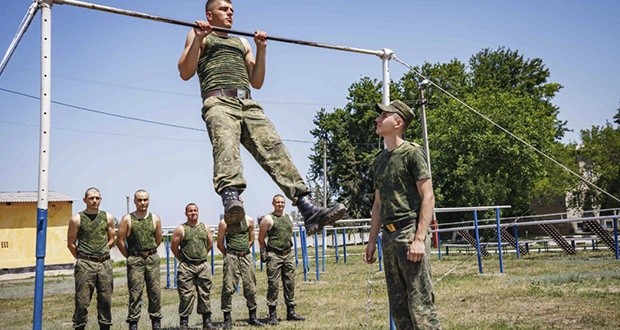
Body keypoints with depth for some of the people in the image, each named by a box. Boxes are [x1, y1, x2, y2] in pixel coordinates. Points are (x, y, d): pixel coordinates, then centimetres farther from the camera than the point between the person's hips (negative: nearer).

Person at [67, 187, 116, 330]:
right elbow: (71, 244, 4)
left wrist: (101, 253, 12)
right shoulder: (77, 219, -1)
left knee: (105, 299, 7)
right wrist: (82, 259, 7)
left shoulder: (108, 217, 7)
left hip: (105, 263, 3)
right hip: (85, 265, -3)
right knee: (82, 301, -2)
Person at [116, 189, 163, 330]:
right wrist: (129, 256, 3)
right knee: (135, 292, -2)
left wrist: (150, 252, 12)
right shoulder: (127, 219, -3)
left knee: (155, 292, 5)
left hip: (152, 258, 2)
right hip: (135, 260, -2)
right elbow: (120, 241, 0)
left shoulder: (155, 219, 5)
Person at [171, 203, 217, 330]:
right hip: (186, 267, -3)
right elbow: (174, 247, 0)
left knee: (205, 294, 7)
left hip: (203, 266, 3)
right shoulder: (181, 229, -3)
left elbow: (210, 244, 18)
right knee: (186, 295, -3)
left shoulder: (205, 227, 8)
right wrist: (183, 259, 3)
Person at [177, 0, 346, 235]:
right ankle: (231, 200, -58)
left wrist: (261, 49, 18)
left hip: (248, 104, 4)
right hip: (219, 102, -4)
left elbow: (256, 83, 28)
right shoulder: (199, 35, 22)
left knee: (275, 149, -18)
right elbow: (185, 73, 8)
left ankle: (308, 209, -30)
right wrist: (198, 39, -2)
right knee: (226, 146, -35)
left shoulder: (242, 43, 36)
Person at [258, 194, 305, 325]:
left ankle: (291, 312, 16)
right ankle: (272, 314, 2)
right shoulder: (268, 219, -4)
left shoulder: (289, 218, 13)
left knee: (289, 283, 7)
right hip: (274, 255, -5)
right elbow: (261, 238, -1)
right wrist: (265, 252, 1)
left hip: (288, 254, 5)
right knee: (273, 284, -4)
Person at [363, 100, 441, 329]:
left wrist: (419, 239, -18)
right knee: (398, 306, 10)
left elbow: (428, 197, -9)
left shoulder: (412, 152, -3)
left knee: (420, 303, -8)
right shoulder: (379, 159, 17)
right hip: (388, 236, 7)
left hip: (410, 232, -7)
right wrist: (372, 241, 16)